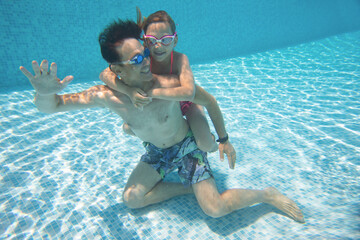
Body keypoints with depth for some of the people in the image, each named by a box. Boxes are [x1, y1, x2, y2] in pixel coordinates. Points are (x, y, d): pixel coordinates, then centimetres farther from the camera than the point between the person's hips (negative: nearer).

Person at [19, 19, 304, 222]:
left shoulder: (171, 83, -29)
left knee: (215, 209, -16)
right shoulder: (107, 96, -21)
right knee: (131, 199, -3)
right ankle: (191, 185, 7)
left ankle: (268, 194, 10)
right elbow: (52, 106, -17)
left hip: (187, 147, -4)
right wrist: (45, 92, -37)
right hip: (156, 152, 4)